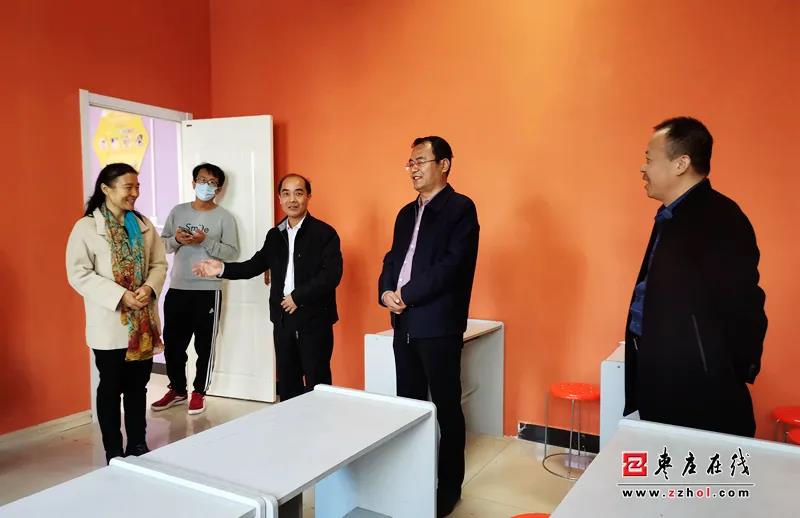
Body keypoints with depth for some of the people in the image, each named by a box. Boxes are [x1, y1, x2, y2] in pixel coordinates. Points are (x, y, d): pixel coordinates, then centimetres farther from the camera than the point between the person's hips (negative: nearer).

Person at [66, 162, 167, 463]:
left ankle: (138, 445, 29)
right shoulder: (86, 227, -8)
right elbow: (78, 274, -13)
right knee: (111, 388, 9)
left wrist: (150, 287, -14)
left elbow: (159, 263, 7)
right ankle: (114, 452, 22)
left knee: (138, 385, 15)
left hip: (143, 322, 4)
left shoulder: (144, 226, 6)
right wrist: (120, 295, -21)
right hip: (110, 325, -4)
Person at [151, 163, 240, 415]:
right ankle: (177, 390, 28)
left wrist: (205, 241, -18)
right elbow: (162, 244, 11)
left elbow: (232, 252, -6)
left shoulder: (224, 217, -1)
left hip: (208, 290, -3)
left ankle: (199, 392, 21)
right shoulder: (177, 211, 9)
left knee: (204, 345, 6)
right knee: (173, 342, 11)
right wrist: (176, 239, -10)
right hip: (177, 288, 4)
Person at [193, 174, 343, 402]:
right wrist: (222, 269, 3)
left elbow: (331, 275, -17)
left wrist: (298, 297, -17)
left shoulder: (325, 233, -8)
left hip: (314, 319, -6)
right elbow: (256, 265, 15)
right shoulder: (274, 234, 11)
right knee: (286, 383, 15)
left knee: (317, 383, 3)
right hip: (283, 319, 6)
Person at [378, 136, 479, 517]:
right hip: (404, 323, 8)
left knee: (446, 407, 4)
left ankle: (449, 487, 19)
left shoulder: (460, 208, -7)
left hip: (438, 324, -7)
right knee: (409, 404, 15)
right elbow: (392, 258, 16)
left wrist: (406, 295, -16)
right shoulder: (407, 213, 17)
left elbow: (453, 264, -18)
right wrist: (386, 293, -4)